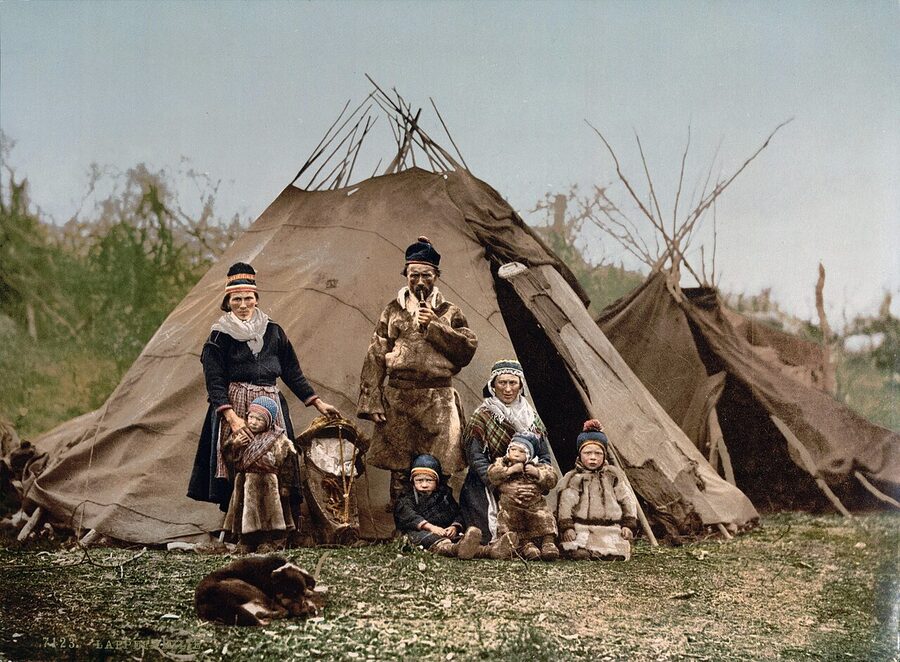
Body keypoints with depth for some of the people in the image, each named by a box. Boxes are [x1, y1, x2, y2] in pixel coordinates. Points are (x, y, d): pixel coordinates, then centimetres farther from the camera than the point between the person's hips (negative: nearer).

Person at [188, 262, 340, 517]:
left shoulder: (273, 332, 12)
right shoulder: (219, 336, 2)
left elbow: (293, 373, 18)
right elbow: (214, 382, -5)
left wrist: (318, 403, 12)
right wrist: (232, 417, -18)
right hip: (233, 407, -3)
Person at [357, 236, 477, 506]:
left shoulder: (449, 312, 11)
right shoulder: (393, 311, 10)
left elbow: (468, 349, -2)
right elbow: (375, 358, 6)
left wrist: (435, 326, -9)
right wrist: (371, 401, -3)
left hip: (439, 402, 0)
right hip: (398, 401, 0)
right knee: (398, 469, 1)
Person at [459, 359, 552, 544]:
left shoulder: (532, 418, 14)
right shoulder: (481, 417, 0)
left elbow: (545, 458, 11)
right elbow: (477, 460, -8)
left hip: (526, 493, 4)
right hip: (487, 493, -4)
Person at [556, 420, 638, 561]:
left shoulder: (614, 475, 18)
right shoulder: (572, 478, 11)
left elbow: (627, 500, 17)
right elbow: (564, 505, 2)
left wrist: (628, 525, 6)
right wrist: (566, 527, -11)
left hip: (611, 529, 2)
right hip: (581, 529, -2)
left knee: (617, 554, -23)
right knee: (577, 553, -31)